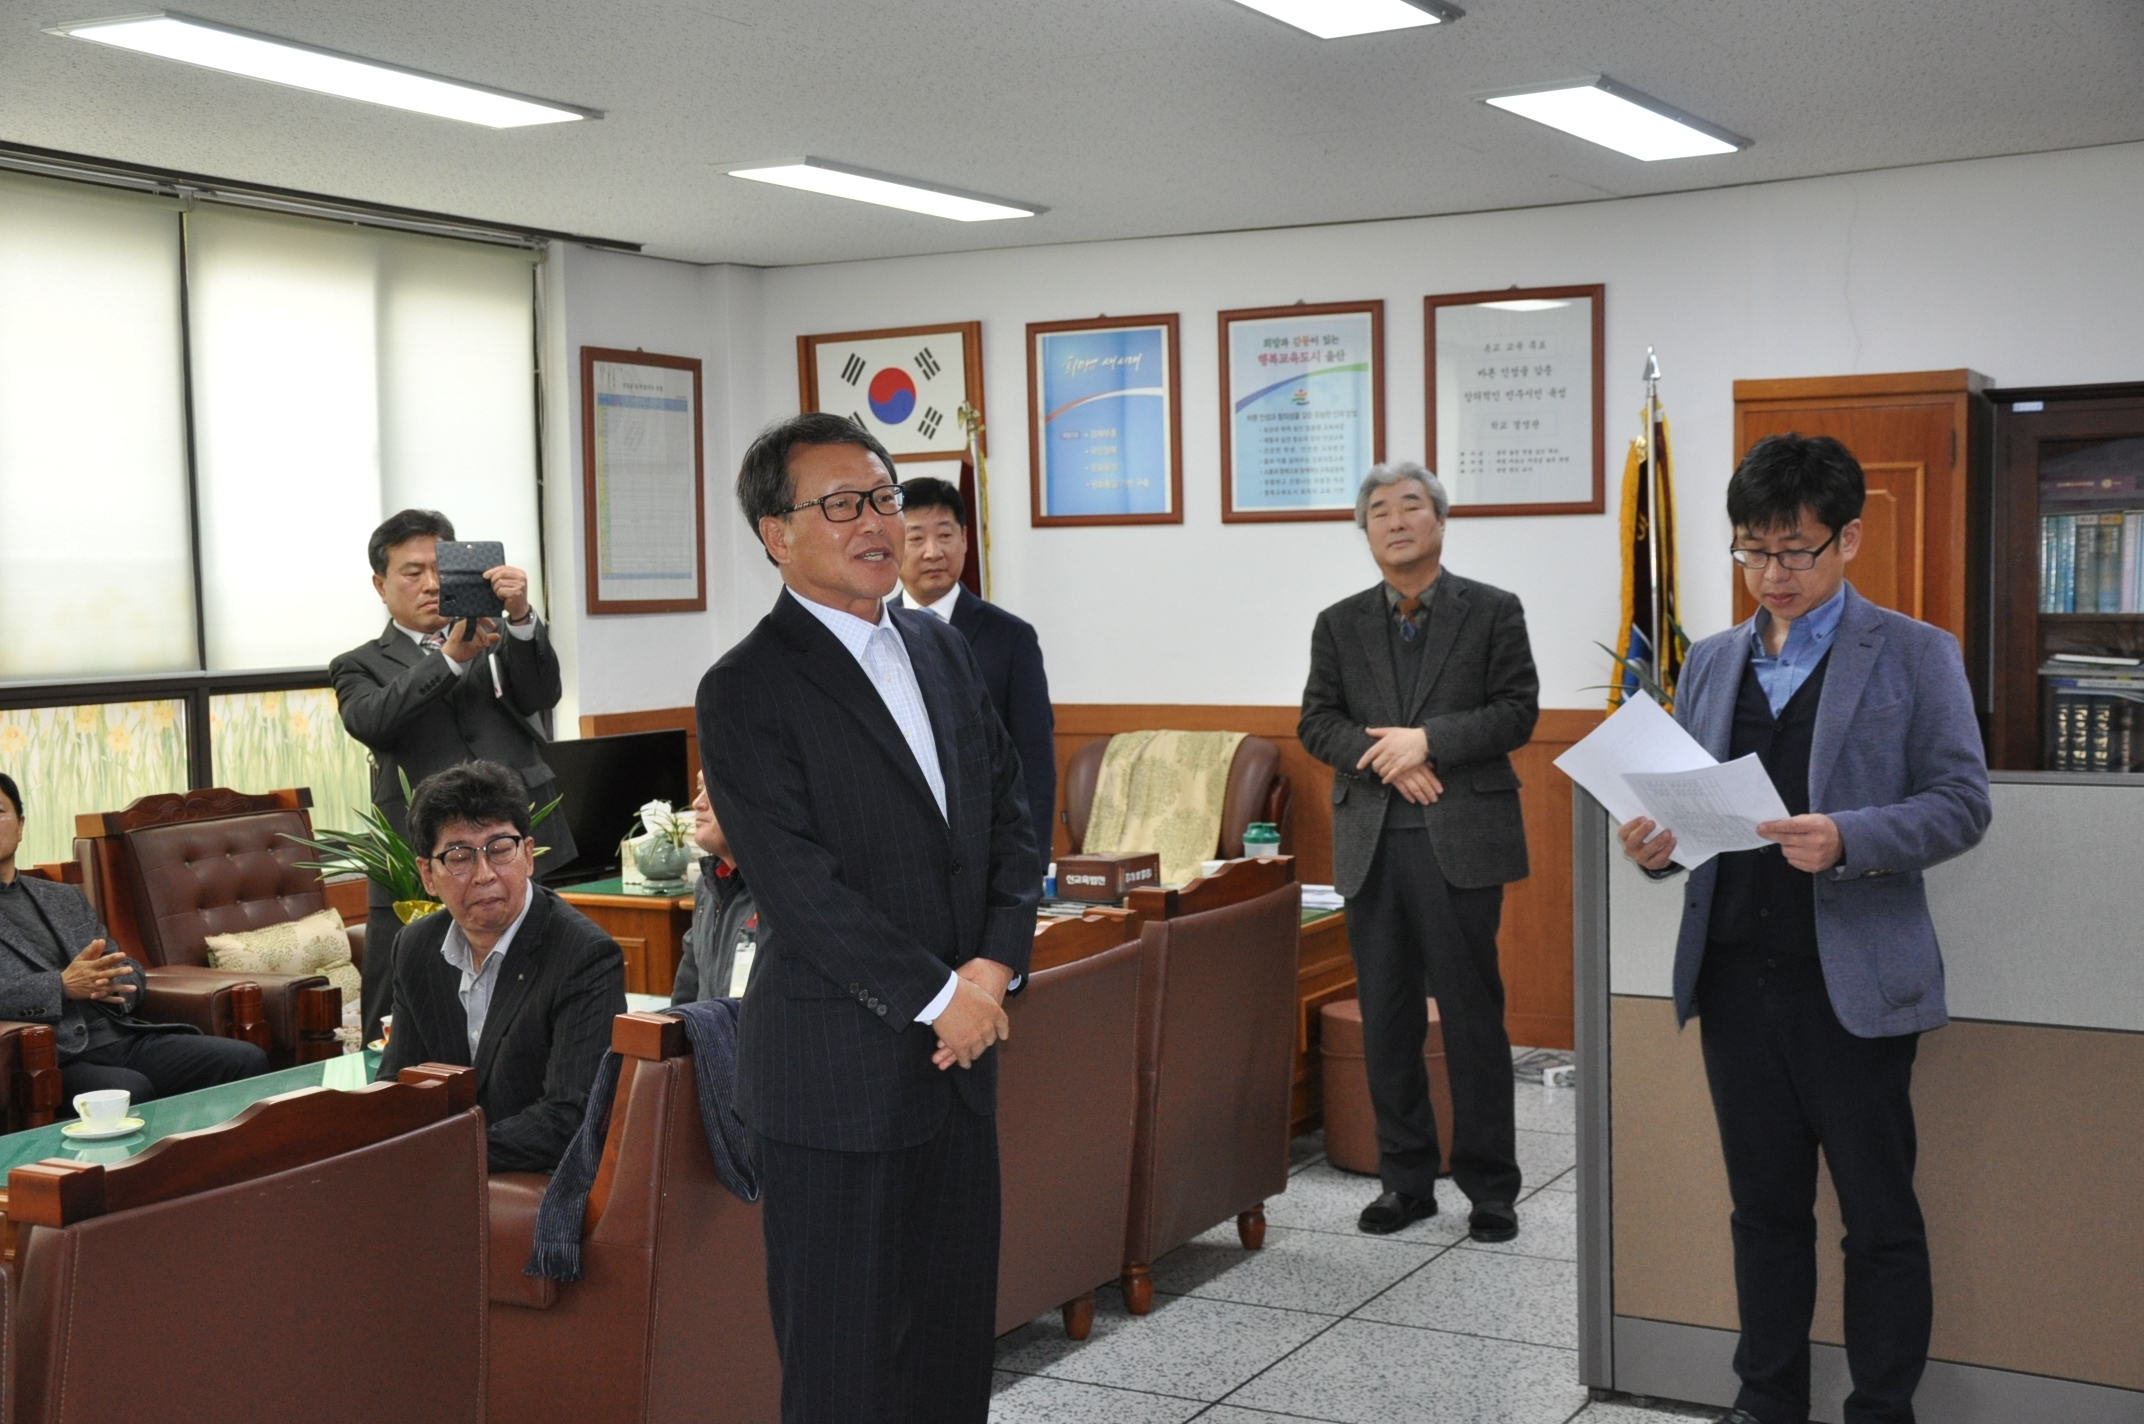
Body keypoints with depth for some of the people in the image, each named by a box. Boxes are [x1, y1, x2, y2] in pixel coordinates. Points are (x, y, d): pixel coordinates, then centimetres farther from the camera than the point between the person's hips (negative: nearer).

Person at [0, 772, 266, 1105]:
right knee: (128, 1091, -37)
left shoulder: (65, 898, 24)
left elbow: (129, 972, 20)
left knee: (246, 1060, -16)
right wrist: (62, 986, -17)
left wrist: (109, 984, -3)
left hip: (123, 1037, 6)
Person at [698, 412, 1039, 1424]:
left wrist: (995, 965, -5)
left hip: (960, 1045, 7)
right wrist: (939, 997, -14)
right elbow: (800, 889, -17)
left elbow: (1010, 815, 10)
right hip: (841, 1068, -7)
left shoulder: (941, 648, 11)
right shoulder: (746, 692, -11)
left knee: (957, 1334, 15)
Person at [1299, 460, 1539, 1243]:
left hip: (1461, 840, -3)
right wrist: (1384, 757, -12)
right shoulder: (1340, 624, 12)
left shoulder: (1493, 612, 4)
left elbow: (1518, 710, -4)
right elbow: (1317, 722, 6)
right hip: (1371, 842, 3)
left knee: (1473, 1016, 1)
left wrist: (1429, 739, -15)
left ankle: (1490, 1186, 11)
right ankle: (1405, 1178, 18)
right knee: (1387, 1020, 8)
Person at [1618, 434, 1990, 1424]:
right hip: (1736, 979, 4)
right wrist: (1655, 844, -9)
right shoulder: (1712, 663, 12)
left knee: (1879, 1220, 5)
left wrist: (1847, 840, -24)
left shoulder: (1914, 656, -2)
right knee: (1765, 1209, 15)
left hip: (1854, 986, -4)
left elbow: (1961, 803, -7)